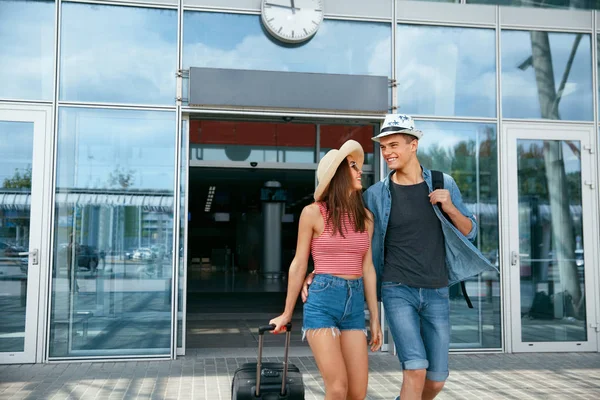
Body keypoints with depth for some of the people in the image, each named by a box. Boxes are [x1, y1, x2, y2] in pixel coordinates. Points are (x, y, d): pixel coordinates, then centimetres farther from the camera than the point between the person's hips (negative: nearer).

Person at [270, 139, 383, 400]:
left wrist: (375, 318, 13)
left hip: (355, 303, 5)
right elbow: (299, 264, 2)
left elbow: (367, 268, 13)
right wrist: (287, 313, 7)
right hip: (322, 301, -5)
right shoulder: (313, 213, -3)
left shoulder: (365, 217, 10)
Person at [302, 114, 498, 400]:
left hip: (437, 293, 3)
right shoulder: (376, 194, -3)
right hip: (398, 290, -2)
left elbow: (470, 232, 8)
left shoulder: (444, 184, 2)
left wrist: (450, 208, -11)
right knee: (416, 370, -17)